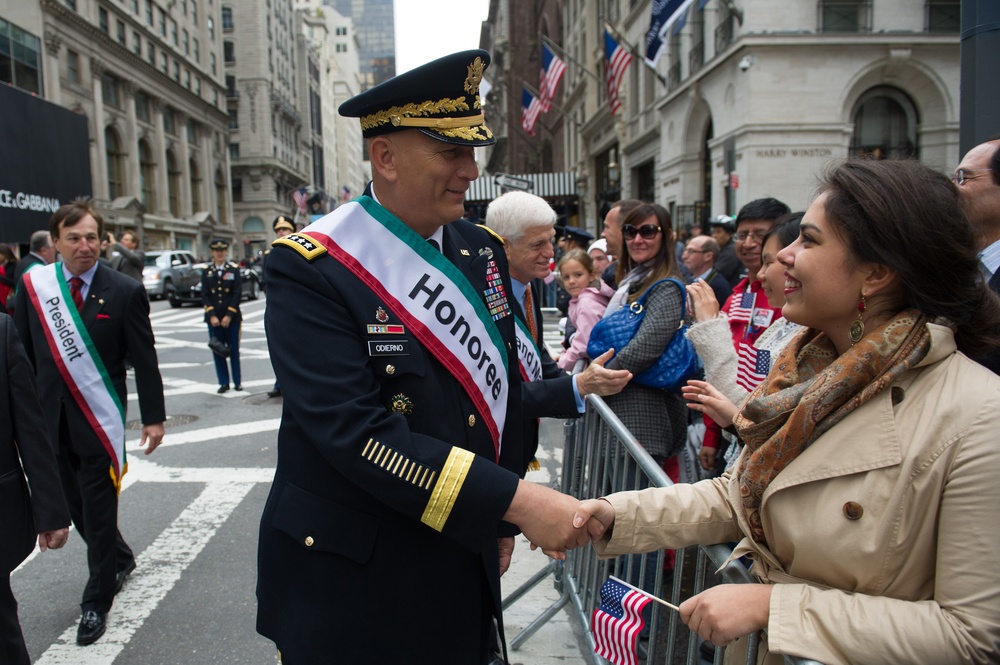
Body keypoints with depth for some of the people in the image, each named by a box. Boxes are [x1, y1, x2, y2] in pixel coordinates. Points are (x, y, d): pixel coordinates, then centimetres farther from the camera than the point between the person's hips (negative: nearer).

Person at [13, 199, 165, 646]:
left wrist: (154, 417, -6)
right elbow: (22, 353, 4)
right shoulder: (33, 285, -1)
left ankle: (96, 603, 23)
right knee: (76, 505, 16)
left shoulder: (125, 292, -9)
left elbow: (144, 360, -6)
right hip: (50, 416, 4)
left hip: (99, 419, -3)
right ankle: (120, 559, 42)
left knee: (98, 510, 6)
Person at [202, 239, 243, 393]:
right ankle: (224, 382, 12)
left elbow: (237, 294, -4)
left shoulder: (234, 269, 1)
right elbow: (204, 295, 2)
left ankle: (237, 381, 14)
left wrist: (229, 315, -11)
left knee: (234, 350, 4)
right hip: (213, 318, 2)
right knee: (217, 351, 4)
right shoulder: (206, 271, 6)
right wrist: (212, 316, -9)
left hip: (232, 317, -2)